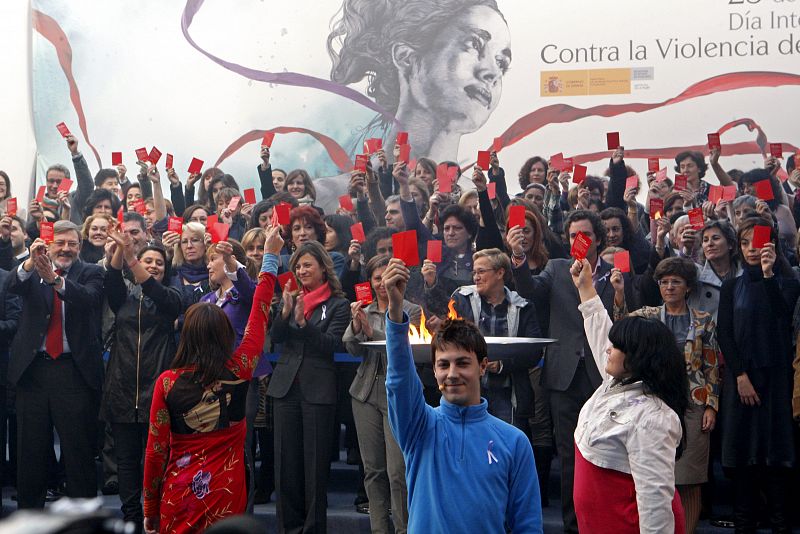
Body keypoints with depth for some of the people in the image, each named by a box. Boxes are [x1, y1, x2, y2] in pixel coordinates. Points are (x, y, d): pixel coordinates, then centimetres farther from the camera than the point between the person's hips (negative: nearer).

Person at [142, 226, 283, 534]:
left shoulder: (168, 382, -9)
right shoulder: (238, 372, -9)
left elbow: (155, 450, -5)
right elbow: (259, 315, 4)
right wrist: (270, 258, 14)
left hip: (179, 496, 0)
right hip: (227, 495, 0)